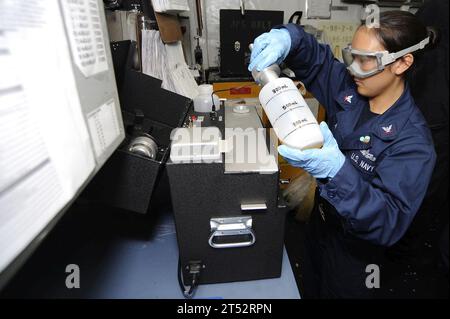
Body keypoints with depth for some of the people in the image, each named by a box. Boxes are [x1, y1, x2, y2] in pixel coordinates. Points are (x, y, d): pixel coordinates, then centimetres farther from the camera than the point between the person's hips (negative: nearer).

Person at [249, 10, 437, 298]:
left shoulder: (412, 140, -28)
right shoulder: (349, 89, -12)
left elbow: (390, 223, -33)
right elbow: (314, 57, -3)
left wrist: (337, 171, -49)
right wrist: (287, 38, -26)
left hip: (355, 251, -5)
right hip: (320, 225, 5)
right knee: (310, 289, 30)